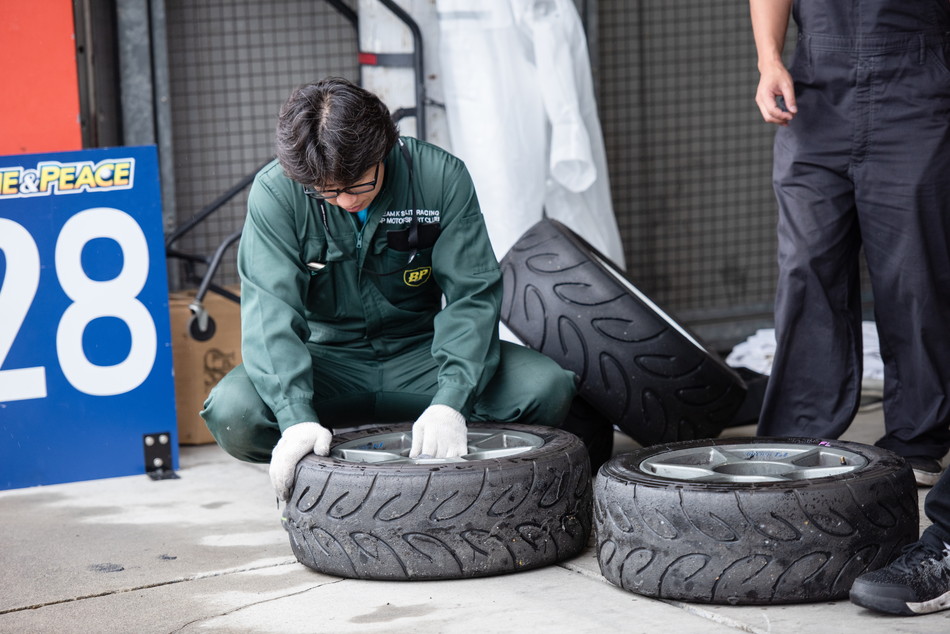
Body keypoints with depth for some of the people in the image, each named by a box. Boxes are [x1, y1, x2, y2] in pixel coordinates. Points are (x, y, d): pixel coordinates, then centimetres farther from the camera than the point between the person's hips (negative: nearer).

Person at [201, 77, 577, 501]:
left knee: (548, 389, -23)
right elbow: (270, 308, -24)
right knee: (232, 411, -30)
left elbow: (471, 295, -16)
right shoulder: (275, 192, -16)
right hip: (328, 360, 0)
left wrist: (449, 402, -32)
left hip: (419, 355, 1)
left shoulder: (442, 178, -15)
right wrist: (297, 417, -40)